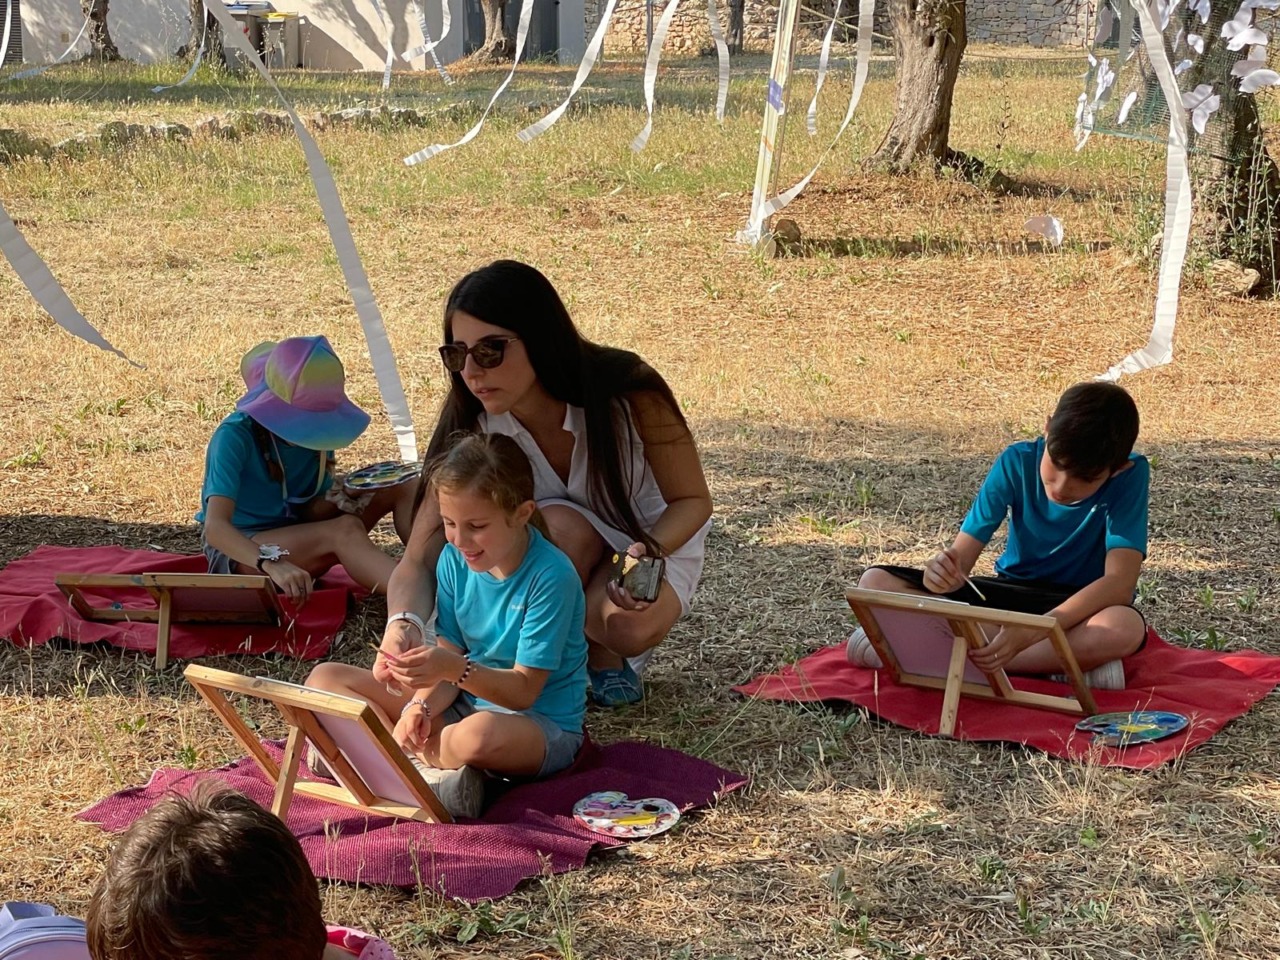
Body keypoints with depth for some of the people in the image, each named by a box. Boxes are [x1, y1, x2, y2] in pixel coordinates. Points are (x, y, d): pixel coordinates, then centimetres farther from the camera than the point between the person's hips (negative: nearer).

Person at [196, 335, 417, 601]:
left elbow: (312, 510, 3)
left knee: (401, 487, -8)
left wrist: (340, 499, -21)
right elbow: (215, 527, -33)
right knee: (345, 529, -35)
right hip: (239, 550, -7)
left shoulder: (316, 430, -2)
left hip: (294, 539, 7)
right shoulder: (235, 436, -22)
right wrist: (272, 564, -51)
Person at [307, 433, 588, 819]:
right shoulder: (455, 560, -3)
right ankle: (430, 765, -19)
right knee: (325, 679, -2)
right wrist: (421, 706, -22)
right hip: (462, 703, 7)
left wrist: (455, 669, -37)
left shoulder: (551, 576, -21)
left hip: (541, 726, -7)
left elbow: (524, 690, -21)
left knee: (481, 734, -44)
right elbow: (449, 653, -1)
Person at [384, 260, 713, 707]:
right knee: (559, 523, -34)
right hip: (555, 557, 2)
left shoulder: (631, 396, -29)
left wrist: (650, 553, -39)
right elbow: (419, 560, -26)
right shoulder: (474, 432, -23)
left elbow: (693, 500, -16)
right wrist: (401, 625, -50)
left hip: (655, 540, -2)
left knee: (627, 629, -34)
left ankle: (605, 653, 1)